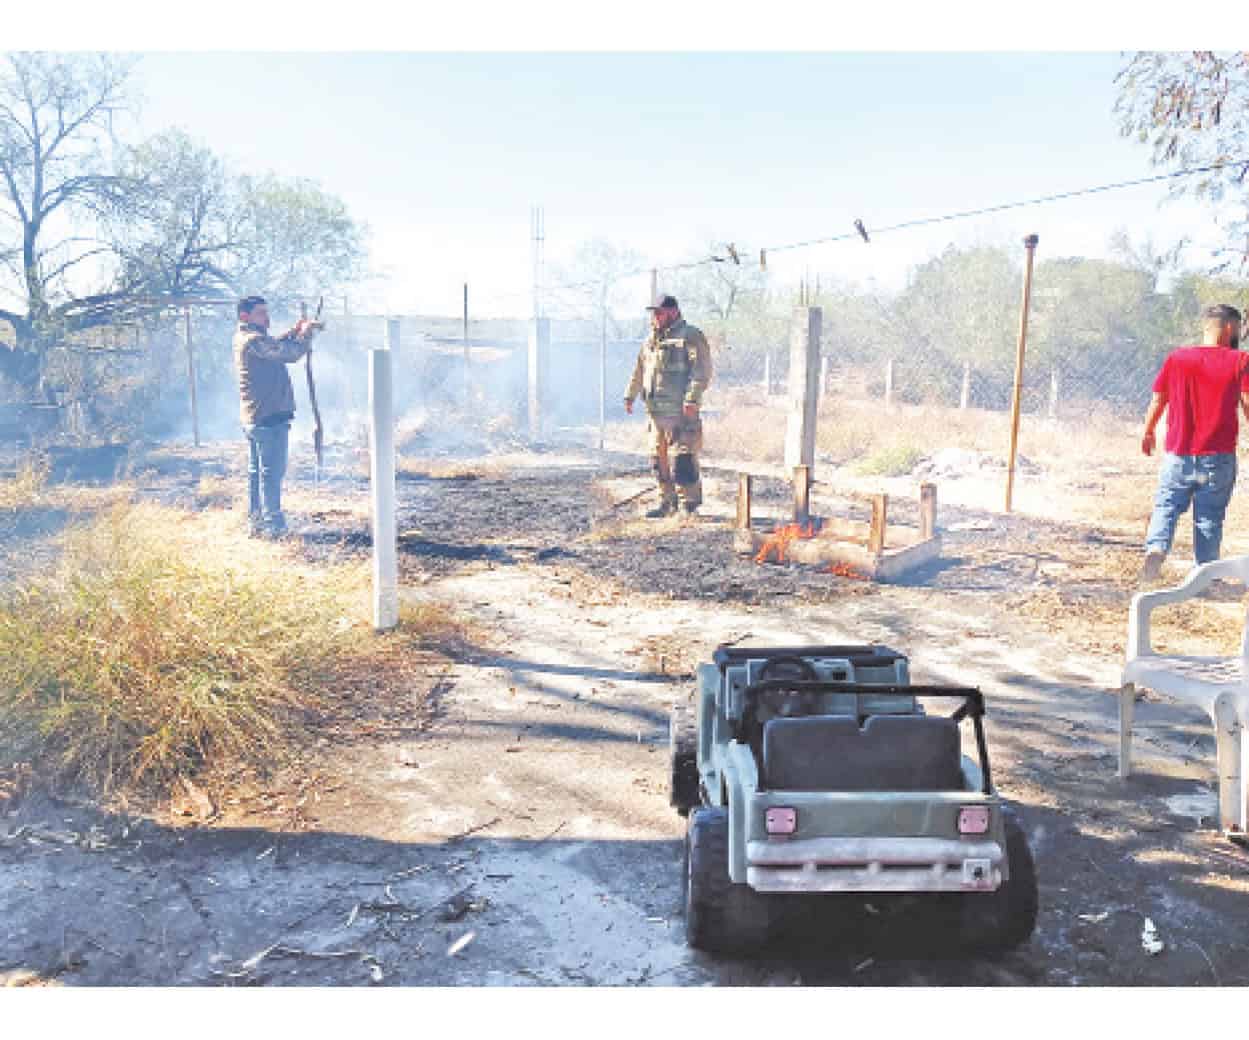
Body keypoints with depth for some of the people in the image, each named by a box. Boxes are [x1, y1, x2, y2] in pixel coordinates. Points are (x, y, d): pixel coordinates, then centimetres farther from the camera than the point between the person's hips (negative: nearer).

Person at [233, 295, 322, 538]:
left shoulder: (242, 338, 13)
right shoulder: (254, 340, -17)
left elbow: (275, 347, 22)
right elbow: (291, 354, -18)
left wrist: (294, 332, 8)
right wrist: (306, 334, -3)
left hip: (252, 418, 10)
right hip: (270, 418, -10)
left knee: (256, 472, 14)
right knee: (272, 473, -5)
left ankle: (257, 522, 20)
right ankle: (272, 525, -2)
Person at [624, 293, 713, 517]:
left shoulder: (690, 337, -5)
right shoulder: (651, 340, 19)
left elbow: (702, 372, -14)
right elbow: (639, 371, 27)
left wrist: (692, 399, -22)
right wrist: (630, 395, 23)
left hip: (680, 412, -8)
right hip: (656, 411, 8)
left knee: (682, 460, -9)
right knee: (659, 459, 11)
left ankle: (690, 505, -1)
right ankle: (667, 503, 21)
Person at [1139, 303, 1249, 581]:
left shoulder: (1176, 358, 2)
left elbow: (1157, 401, 8)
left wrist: (1148, 433, 22)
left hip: (1178, 455, 1)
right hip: (1219, 458, -1)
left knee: (1166, 505, 11)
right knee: (1210, 516, 8)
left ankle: (1156, 547, -15)